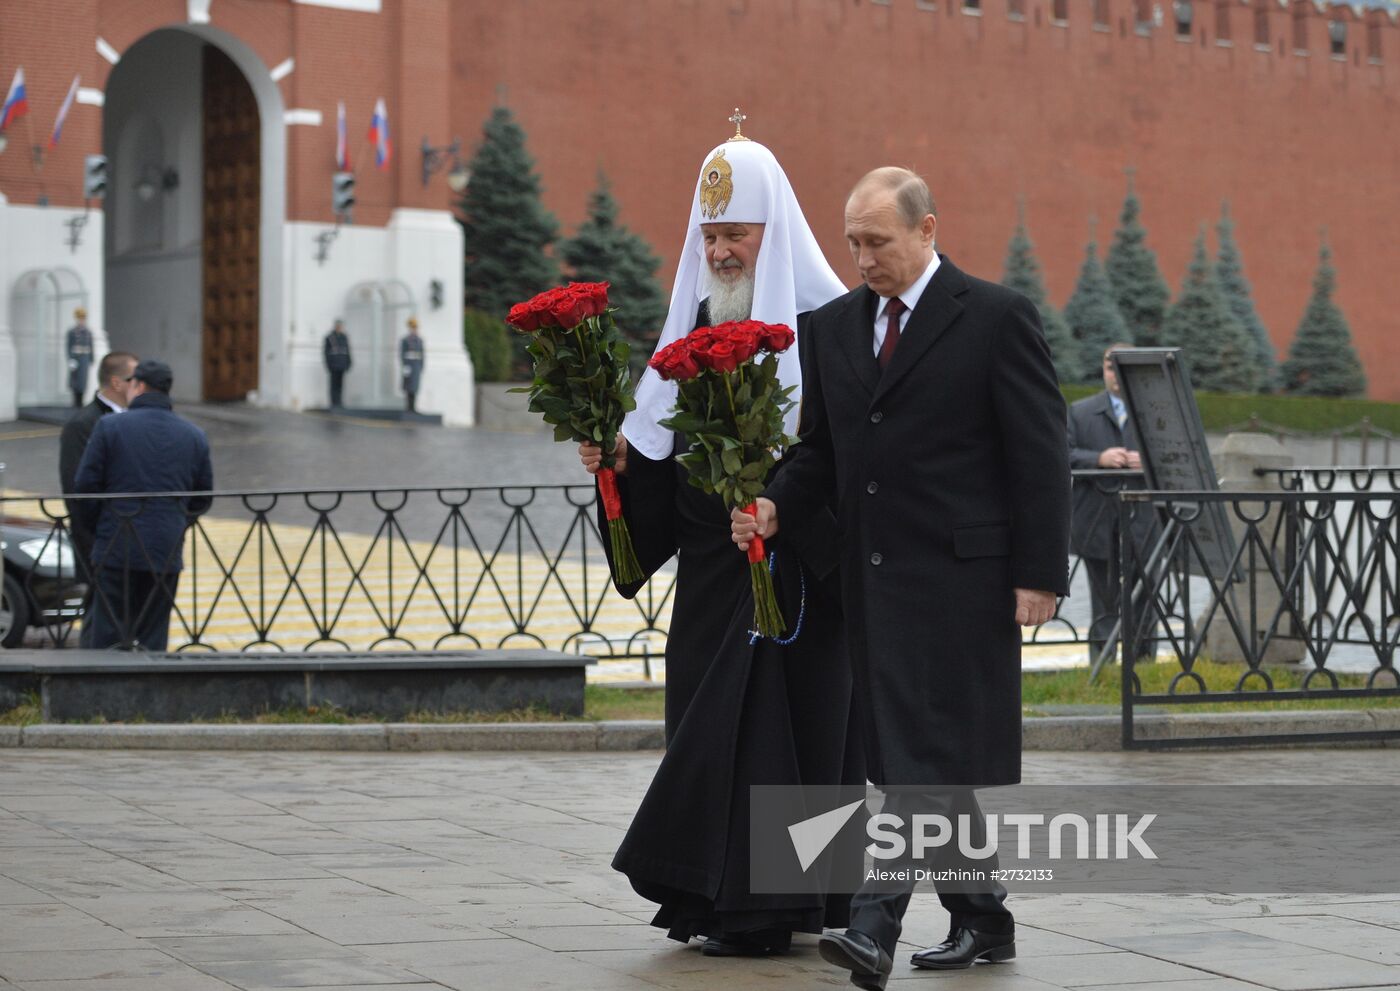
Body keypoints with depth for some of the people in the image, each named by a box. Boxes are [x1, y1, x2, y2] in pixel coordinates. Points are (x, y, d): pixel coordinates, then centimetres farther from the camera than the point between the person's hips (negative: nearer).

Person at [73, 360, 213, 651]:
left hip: (116, 550, -3)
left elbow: (84, 485, -5)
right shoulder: (194, 436, 5)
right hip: (167, 551, 3)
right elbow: (202, 500, 10)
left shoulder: (110, 426, -5)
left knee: (108, 638, 1)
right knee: (154, 640, 7)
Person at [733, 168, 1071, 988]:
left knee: (927, 756, -10)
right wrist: (776, 507, -5)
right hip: (876, 576, 7)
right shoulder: (835, 327, 12)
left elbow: (1040, 453, -7)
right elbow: (821, 450, 16)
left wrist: (1039, 574, -12)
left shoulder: (996, 317, -5)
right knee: (916, 755, 12)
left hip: (960, 574, -7)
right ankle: (982, 921, 23)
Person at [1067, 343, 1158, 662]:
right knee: (1105, 605, 6)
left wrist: (1148, 462, -16)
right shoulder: (1080, 412, 9)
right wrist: (1100, 459, -17)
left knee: (1143, 602, 3)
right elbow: (1063, 455, -2)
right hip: (1099, 525, 0)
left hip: (1142, 524, 0)